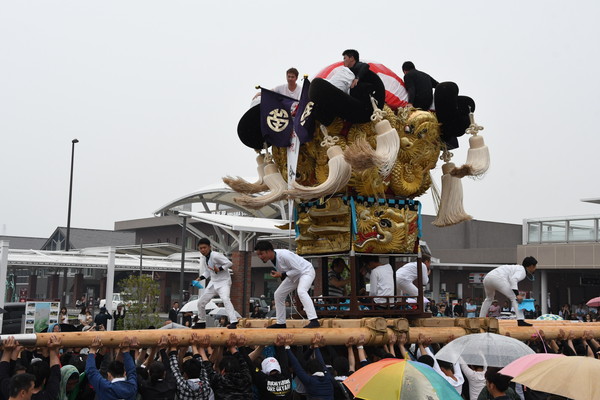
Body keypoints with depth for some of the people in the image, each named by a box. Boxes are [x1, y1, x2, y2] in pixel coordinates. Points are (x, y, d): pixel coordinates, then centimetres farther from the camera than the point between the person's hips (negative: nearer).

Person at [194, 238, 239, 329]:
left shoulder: (215, 255, -18)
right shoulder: (205, 259, 8)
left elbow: (229, 263, -21)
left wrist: (219, 269, -28)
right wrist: (200, 278, 1)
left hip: (224, 282, -9)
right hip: (213, 283, 9)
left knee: (225, 299, -32)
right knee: (201, 302, 12)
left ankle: (233, 321, -37)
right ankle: (201, 322, 31)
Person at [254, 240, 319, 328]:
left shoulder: (284, 255, -34)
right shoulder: (271, 257, -8)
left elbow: (298, 269, -27)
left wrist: (282, 275, -28)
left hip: (306, 271, -9)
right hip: (294, 275, 9)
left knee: (301, 291, -35)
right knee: (278, 294, 7)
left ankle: (314, 321, -40)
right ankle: (281, 323, 18)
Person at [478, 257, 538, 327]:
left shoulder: (517, 268, 30)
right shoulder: (522, 271, 2)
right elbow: (513, 280, -17)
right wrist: (517, 295, -21)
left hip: (487, 278, 10)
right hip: (498, 278, -10)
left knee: (489, 298, 32)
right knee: (514, 298, -6)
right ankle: (520, 321, -18)